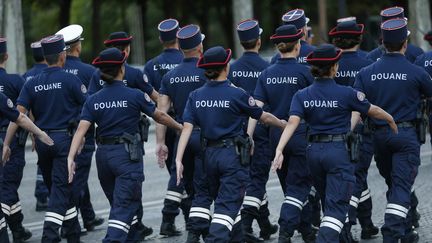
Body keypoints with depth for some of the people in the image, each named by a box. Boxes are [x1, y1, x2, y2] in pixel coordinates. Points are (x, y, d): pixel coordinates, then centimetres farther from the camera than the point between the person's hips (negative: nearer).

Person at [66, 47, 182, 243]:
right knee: (124, 206, -7)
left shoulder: (93, 100, 1)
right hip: (127, 154, -5)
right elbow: (160, 116, 3)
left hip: (103, 154, 5)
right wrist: (180, 127, 19)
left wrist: (71, 157, -15)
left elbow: (81, 129, -9)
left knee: (120, 203, 21)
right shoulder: (134, 96, -9)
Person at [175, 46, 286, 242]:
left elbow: (187, 127, -7)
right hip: (233, 154, -5)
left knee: (222, 200, 21)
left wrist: (178, 160, -10)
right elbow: (264, 117, 1)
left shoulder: (195, 96, 0)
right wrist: (283, 124, 19)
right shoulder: (236, 95, -11)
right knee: (228, 204, -7)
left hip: (209, 154, 5)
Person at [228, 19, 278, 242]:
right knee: (257, 178, -2)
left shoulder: (233, 68, 1)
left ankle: (265, 225, 26)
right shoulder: (265, 68, -10)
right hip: (261, 128, -4)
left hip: (239, 129, 5)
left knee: (256, 175, 17)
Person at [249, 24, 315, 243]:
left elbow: (257, 107, -5)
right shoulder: (303, 72, -11)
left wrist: (248, 137, -7)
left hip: (276, 135, 5)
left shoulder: (267, 74, 1)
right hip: (300, 134, -5)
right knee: (298, 187, -2)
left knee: (289, 185, 17)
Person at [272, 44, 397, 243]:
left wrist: (279, 150, -21)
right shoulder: (346, 94, -9)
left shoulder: (302, 96, -1)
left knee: (327, 201, 22)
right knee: (337, 205, -7)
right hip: (339, 151, -5)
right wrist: (390, 120, 24)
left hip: (314, 151, 5)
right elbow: (373, 111, 4)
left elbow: (292, 123, -14)